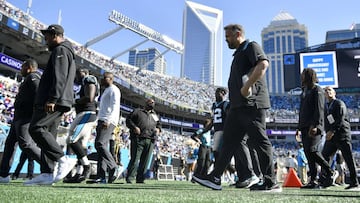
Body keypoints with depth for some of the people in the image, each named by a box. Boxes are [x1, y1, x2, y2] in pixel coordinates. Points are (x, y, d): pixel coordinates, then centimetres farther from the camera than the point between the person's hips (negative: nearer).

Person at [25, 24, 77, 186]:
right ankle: (47, 174, 0)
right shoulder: (67, 52, 30)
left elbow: (59, 77, -17)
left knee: (36, 129, -16)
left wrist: (52, 99, -24)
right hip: (58, 103, 10)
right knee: (48, 134, 4)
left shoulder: (60, 50, -2)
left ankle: (63, 160, -21)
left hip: (53, 102, -10)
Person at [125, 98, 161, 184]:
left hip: (150, 141, 5)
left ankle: (140, 179, 9)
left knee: (145, 161, 2)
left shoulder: (155, 115, 26)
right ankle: (129, 178, 1)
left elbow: (158, 124, 32)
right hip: (138, 139, -4)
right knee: (134, 160, -7)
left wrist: (158, 129, 9)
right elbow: (128, 120, 7)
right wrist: (134, 127, -9)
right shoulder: (137, 111, 12)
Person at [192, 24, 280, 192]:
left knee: (259, 141, -6)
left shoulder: (251, 47, 0)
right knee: (229, 141, 7)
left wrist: (247, 87, -22)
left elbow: (263, 64, -20)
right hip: (238, 106, 10)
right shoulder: (238, 53, 28)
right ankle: (215, 178, 10)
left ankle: (270, 183, 1)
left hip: (251, 104, -10)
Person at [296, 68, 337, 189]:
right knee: (308, 153, 3)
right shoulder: (305, 92, 24)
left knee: (311, 150, -19)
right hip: (305, 128, 8)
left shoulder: (317, 90, -1)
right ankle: (313, 181, 4)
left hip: (314, 127, -8)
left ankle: (330, 172, -2)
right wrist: (299, 128, 20)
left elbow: (319, 109, -13)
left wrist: (315, 126, -23)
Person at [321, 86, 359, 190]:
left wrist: (332, 131, -21)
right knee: (324, 157, 1)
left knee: (349, 159, -2)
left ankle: (354, 182, 5)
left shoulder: (339, 103, -2)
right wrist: (328, 132, 5)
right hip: (331, 137, 7)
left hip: (342, 135, -7)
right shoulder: (326, 107, 20)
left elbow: (341, 119, -14)